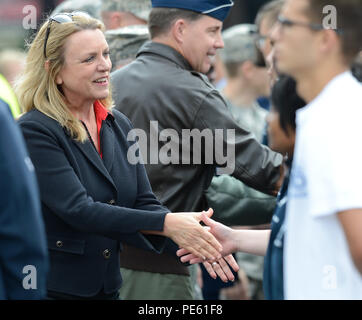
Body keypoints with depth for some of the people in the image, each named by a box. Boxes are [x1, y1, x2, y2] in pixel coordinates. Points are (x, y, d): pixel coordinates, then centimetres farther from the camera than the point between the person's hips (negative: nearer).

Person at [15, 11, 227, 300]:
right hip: (53, 289, -6)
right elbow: (79, 211, -22)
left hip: (109, 286, 6)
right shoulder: (34, 132, -13)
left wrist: (192, 233, -17)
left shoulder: (120, 127, 8)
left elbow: (144, 203, 4)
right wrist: (165, 223, -28)